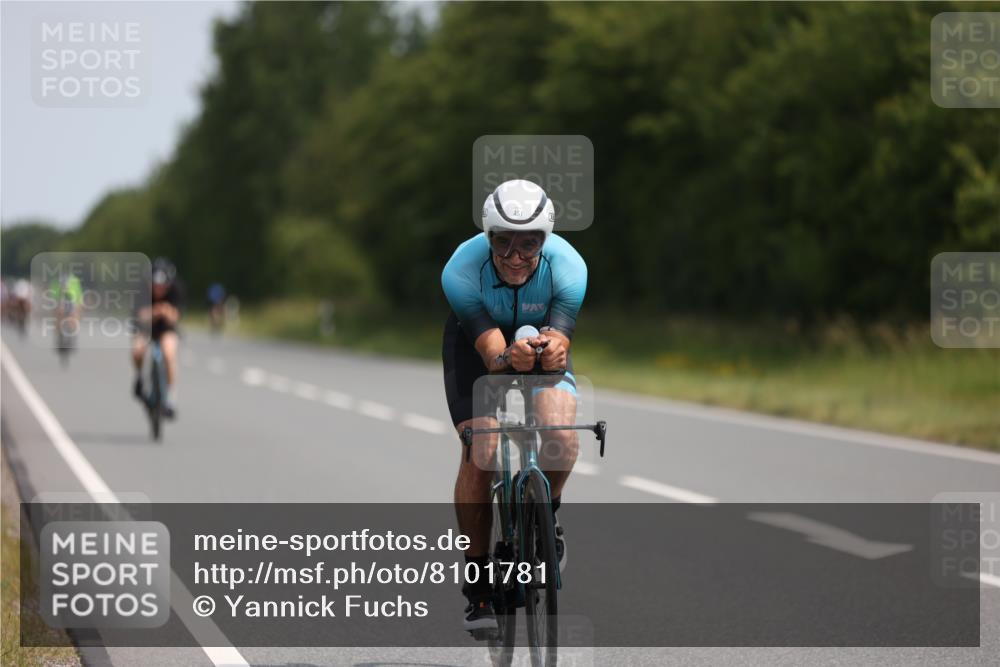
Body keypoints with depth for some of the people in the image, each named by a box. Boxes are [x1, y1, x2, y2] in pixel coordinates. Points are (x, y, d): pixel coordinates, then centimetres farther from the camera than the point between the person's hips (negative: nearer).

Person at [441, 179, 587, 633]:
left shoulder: (568, 266, -32)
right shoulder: (461, 271, -35)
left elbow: (560, 340, -37)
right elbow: (491, 352, -39)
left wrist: (552, 351, -61)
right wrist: (510, 357, -62)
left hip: (542, 336, 1)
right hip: (476, 341, -1)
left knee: (561, 437, -25)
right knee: (479, 452, -18)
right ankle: (477, 581, -3)